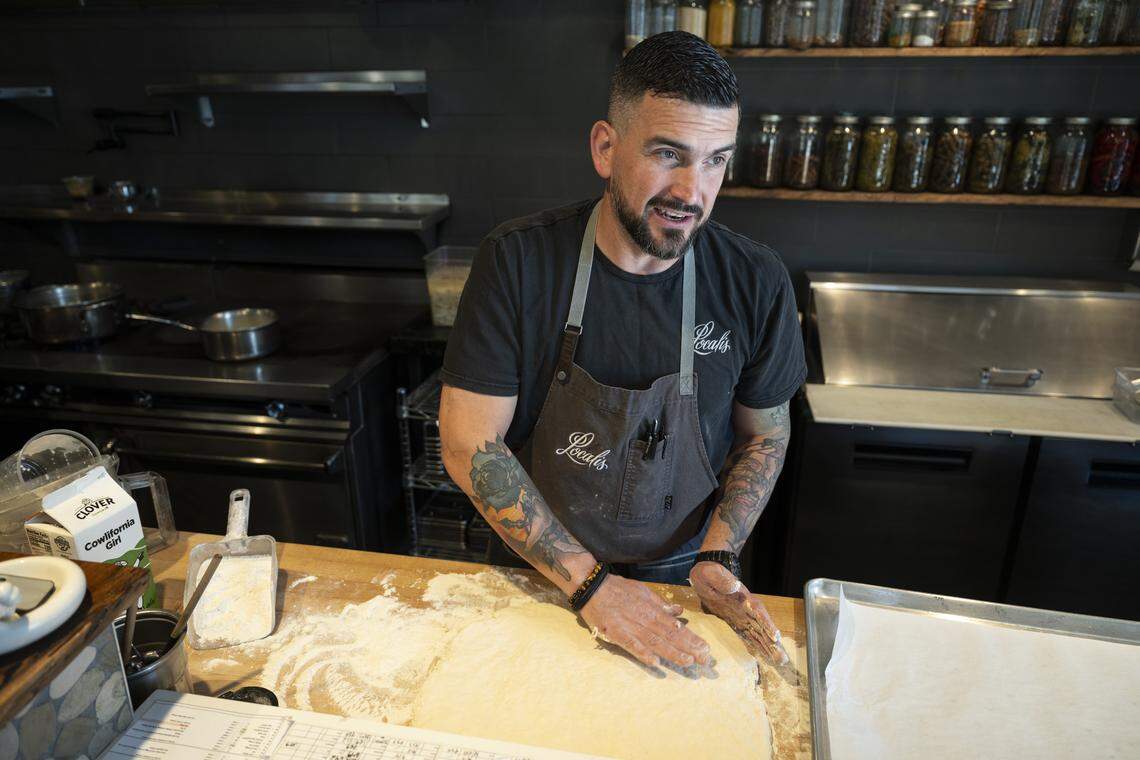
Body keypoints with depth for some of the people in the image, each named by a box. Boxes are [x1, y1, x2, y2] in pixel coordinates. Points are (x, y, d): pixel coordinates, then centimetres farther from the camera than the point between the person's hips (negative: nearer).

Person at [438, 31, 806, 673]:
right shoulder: (519, 260, -21)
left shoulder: (756, 282, -16)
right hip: (540, 570, 0)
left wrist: (717, 558, -15)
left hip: (680, 577, 1)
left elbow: (765, 436, -1)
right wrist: (589, 583, -23)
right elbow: (470, 446, -20)